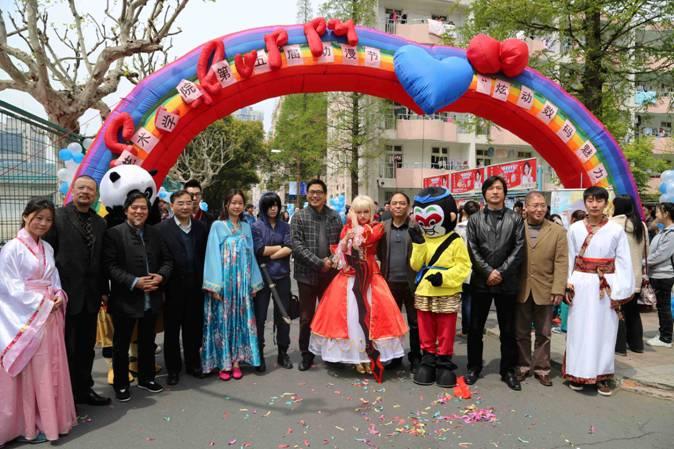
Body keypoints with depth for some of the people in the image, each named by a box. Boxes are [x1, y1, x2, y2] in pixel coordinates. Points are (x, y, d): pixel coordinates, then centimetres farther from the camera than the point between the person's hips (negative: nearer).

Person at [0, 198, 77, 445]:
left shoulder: (47, 248, 10)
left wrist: (59, 296, -5)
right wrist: (42, 303, -15)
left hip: (50, 317, 6)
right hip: (26, 318, -6)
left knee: (51, 369, 11)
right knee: (30, 372, 2)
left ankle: (50, 418, 24)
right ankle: (28, 426, 15)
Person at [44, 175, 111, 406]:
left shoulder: (100, 223, 9)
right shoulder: (57, 217, -7)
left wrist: (104, 290, 10)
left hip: (91, 296, 5)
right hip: (66, 294, -5)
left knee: (87, 347, 15)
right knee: (66, 348, 7)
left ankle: (84, 389, 29)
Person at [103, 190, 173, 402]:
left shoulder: (155, 233, 7)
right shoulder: (114, 233, -9)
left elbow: (167, 260, 9)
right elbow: (110, 266, -15)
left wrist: (161, 276, -11)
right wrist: (134, 282, -22)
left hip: (152, 299, 5)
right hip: (125, 300, -5)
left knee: (148, 342, 18)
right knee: (121, 344, 9)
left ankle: (147, 378, 34)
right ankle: (121, 384, 24)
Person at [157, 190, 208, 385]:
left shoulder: (201, 227, 4)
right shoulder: (162, 228, -8)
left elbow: (206, 255, 6)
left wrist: (204, 281, 1)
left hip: (195, 287, 3)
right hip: (173, 288, -3)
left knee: (194, 327, 14)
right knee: (172, 329, 10)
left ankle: (193, 363, 30)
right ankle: (173, 368, 24)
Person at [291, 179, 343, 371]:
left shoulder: (335, 217, 6)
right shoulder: (299, 216, -3)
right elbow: (297, 245, -11)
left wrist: (333, 261, -9)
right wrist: (319, 263, -16)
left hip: (330, 274, 2)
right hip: (307, 274, -2)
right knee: (306, 317, 8)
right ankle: (306, 354, 23)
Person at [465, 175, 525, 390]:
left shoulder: (515, 219, 5)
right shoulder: (475, 219, 7)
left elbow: (519, 248, -3)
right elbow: (472, 249, -1)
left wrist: (501, 272, -11)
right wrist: (488, 271, -11)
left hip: (507, 282, 0)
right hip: (481, 281, 1)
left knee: (508, 330, 8)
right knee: (475, 328, 8)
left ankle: (508, 370, 20)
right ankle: (474, 367, 21)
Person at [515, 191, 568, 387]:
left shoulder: (558, 231, 1)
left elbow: (561, 262, -4)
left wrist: (558, 289, -11)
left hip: (545, 290, 0)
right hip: (520, 290, 0)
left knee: (543, 333, 11)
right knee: (521, 332, 11)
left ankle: (542, 369, 23)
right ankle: (523, 366, 25)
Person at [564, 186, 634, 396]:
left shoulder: (616, 230, -3)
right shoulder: (575, 229, 0)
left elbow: (623, 263, -3)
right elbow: (569, 259, 3)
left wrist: (620, 292, -7)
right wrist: (568, 285, -3)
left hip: (606, 287, -1)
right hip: (581, 286, 1)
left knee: (604, 331, 7)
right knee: (579, 330, 7)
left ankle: (602, 376, 20)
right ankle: (577, 374, 19)